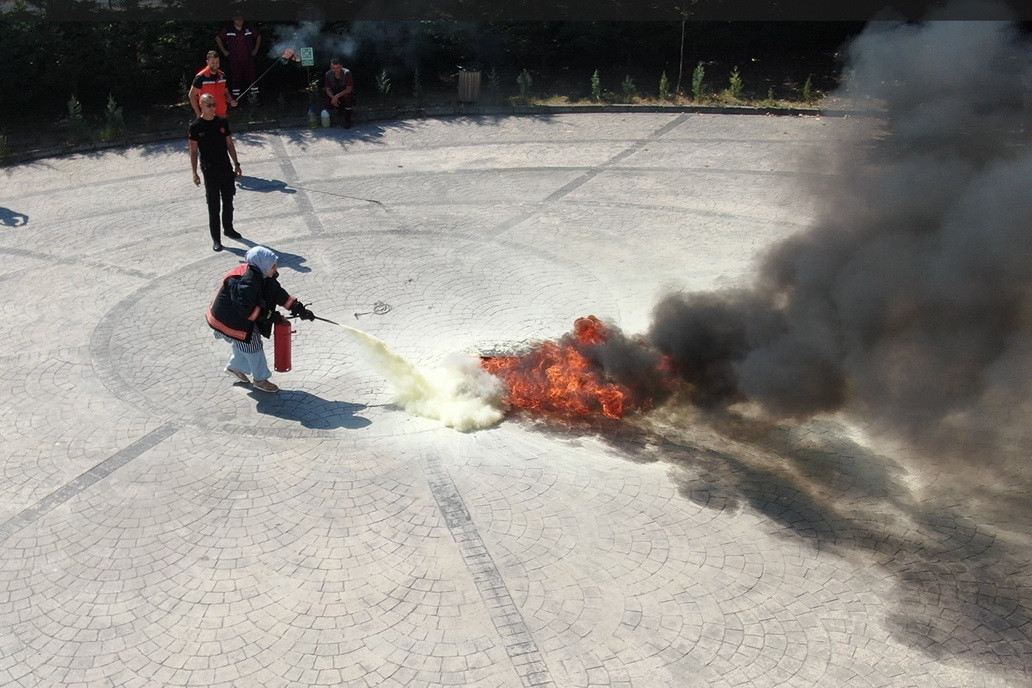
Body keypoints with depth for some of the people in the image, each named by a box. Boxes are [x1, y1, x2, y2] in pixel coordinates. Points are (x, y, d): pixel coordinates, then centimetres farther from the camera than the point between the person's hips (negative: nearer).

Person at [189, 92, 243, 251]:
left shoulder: (223, 122, 2)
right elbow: (194, 151, -5)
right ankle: (215, 239, 7)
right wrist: (194, 173, -9)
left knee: (228, 202, 16)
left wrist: (236, 164, 6)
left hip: (226, 168, 4)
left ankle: (228, 228, 35)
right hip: (210, 171, -4)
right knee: (214, 206, 0)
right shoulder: (196, 127, -8)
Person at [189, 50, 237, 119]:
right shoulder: (201, 77, -11)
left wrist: (231, 101, -4)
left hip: (222, 115, 6)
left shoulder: (222, 76, 6)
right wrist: (198, 114, -11)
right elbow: (192, 95, -7)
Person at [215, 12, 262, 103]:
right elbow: (217, 38, 10)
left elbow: (259, 36, 16)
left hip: (248, 59, 1)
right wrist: (224, 51, 6)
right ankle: (235, 97, 8)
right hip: (234, 60, -1)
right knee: (235, 78, 1)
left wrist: (256, 49, 10)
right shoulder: (228, 30, -1)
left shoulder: (249, 29, 2)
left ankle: (254, 96, 6)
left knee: (251, 77, -2)